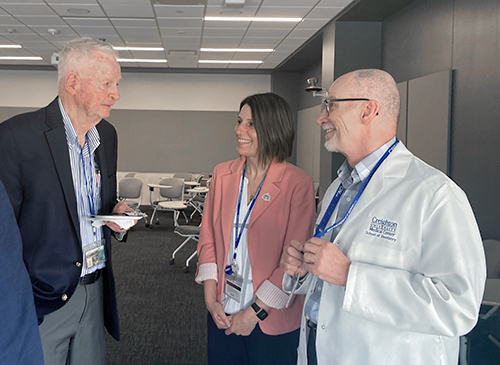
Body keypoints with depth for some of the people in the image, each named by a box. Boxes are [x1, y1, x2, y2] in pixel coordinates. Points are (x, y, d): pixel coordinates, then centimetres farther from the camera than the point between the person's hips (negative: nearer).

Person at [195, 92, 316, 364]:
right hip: (223, 314, 4)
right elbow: (208, 238, 6)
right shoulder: (223, 174, 3)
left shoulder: (297, 184, -12)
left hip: (272, 322, -4)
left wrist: (255, 312, -12)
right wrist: (211, 298, -3)